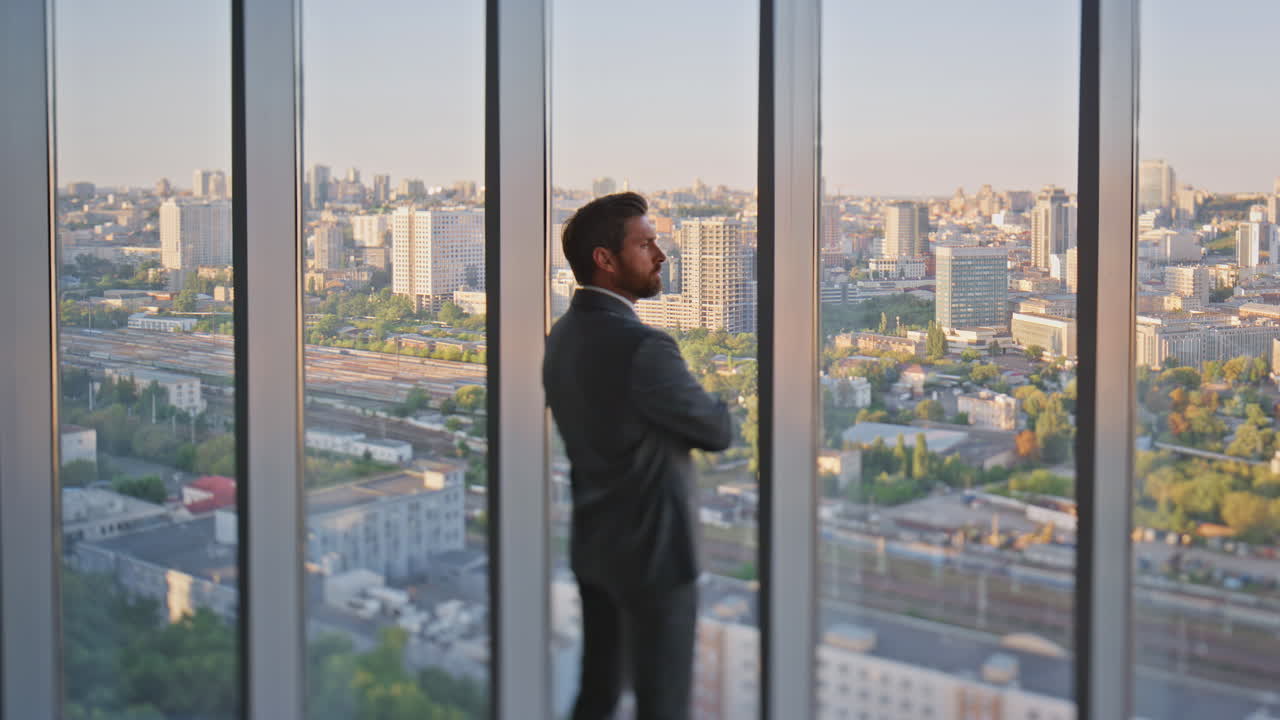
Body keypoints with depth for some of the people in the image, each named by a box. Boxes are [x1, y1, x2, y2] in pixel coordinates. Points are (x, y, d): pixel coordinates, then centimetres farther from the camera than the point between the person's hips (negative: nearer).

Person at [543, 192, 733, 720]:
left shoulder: (562, 335, 4)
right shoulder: (642, 346, -24)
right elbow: (718, 431, -12)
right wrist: (716, 405, 9)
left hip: (593, 546, 9)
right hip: (653, 553, -8)